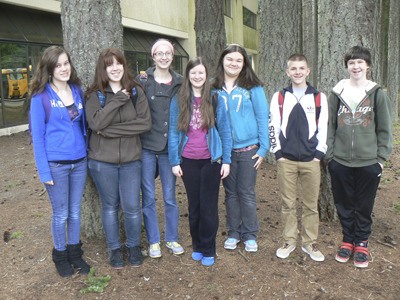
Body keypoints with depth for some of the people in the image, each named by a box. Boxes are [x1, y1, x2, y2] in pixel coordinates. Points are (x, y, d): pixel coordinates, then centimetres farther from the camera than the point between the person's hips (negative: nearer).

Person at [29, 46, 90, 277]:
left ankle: (75, 252, 33)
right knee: (61, 214, 10)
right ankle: (60, 255, 31)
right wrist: (44, 170, -11)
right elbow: (37, 136, -8)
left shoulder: (78, 91, 4)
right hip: (55, 165, -4)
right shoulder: (41, 97, -9)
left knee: (75, 211, 16)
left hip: (79, 162, 4)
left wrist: (87, 155, 8)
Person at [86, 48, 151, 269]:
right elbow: (96, 123, -19)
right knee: (110, 206, 13)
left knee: (132, 207, 5)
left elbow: (145, 122, -11)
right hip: (102, 161, 0)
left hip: (131, 159, 1)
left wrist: (111, 130, -16)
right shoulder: (95, 95, -3)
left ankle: (134, 246, 30)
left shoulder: (136, 91, 0)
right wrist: (118, 99, -20)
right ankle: (114, 249, 32)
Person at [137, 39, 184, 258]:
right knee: (148, 198, 8)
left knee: (170, 197, 11)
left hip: (170, 148, 2)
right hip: (147, 147, -2)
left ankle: (171, 238, 28)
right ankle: (153, 241, 25)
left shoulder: (180, 82, 5)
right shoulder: (142, 80, -3)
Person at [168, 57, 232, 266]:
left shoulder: (216, 100, -1)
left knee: (209, 206, 5)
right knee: (194, 206, 12)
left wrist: (226, 160, -4)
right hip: (188, 161, 1)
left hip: (211, 160, -1)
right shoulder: (178, 101, 1)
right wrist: (174, 161, -2)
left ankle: (208, 250, 19)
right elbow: (173, 132, 1)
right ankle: (197, 245, 29)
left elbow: (225, 131, 0)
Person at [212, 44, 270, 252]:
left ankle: (250, 235, 22)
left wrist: (263, 148, -7)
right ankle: (233, 233, 27)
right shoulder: (214, 88, 3)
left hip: (248, 149, -2)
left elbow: (262, 116, -2)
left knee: (247, 193, 7)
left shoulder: (253, 87, -3)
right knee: (231, 193, 13)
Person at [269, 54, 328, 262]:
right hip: (286, 160, 0)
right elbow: (273, 126, 4)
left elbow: (323, 128, 4)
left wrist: (319, 153, -2)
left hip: (311, 160, 0)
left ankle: (310, 243, 22)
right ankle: (289, 241, 21)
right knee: (288, 204, 7)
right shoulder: (279, 97, 5)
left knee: (311, 204, 8)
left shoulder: (319, 97, 5)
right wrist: (278, 152, -3)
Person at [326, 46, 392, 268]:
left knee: (364, 206, 10)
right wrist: (329, 154, 0)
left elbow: (385, 129, 2)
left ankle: (362, 242, 28)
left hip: (368, 162, -1)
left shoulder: (377, 93, -1)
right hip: (340, 161, 1)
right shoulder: (337, 93, 3)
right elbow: (329, 126, 4)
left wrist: (382, 158, -2)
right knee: (344, 204, 12)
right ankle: (348, 240, 29)